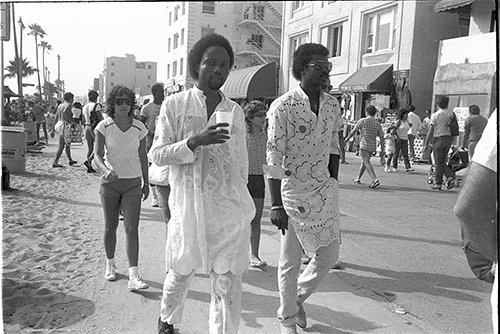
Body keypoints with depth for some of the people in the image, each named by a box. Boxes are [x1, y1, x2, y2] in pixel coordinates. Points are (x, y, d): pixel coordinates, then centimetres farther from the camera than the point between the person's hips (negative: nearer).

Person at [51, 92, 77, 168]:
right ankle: (55, 163, -4)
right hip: (65, 126, -9)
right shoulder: (69, 105, -7)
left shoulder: (60, 105, 17)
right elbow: (65, 111, -30)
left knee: (67, 144, 20)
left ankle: (70, 160, 30)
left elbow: (56, 118, 16)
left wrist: (53, 130, 19)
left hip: (58, 125, 9)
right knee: (61, 146, -4)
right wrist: (72, 121, -23)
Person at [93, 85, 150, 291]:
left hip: (133, 183, 0)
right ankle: (110, 264, 33)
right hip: (110, 182, 0)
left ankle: (133, 276, -9)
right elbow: (97, 155, -13)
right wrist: (106, 170, -34)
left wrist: (146, 183, 13)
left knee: (132, 228, -7)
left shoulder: (139, 128, -1)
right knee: (110, 227, 11)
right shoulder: (104, 127, -5)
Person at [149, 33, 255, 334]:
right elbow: (156, 154, -4)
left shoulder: (235, 111, 8)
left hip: (229, 209, 2)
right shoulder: (175, 104, 0)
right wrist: (195, 141, -20)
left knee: (227, 283, 4)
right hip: (189, 206, -1)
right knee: (181, 273, 17)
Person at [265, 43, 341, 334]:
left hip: (324, 192, 6)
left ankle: (299, 296, 39)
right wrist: (276, 205, -18)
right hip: (293, 193, -5)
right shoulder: (283, 107, -13)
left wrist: (333, 185, 17)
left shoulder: (333, 105, 5)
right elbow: (274, 159, -15)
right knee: (290, 262, 8)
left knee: (329, 254, 11)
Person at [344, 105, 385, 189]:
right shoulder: (378, 124, 6)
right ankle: (358, 178, 32)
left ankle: (375, 180, -27)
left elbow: (353, 131, -4)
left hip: (364, 145, -6)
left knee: (367, 163, -11)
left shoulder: (362, 121, -7)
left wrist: (347, 138, 12)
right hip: (372, 147, 6)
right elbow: (381, 138, 4)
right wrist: (382, 151, 8)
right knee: (363, 162, 20)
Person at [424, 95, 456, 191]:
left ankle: (438, 184, 7)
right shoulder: (451, 114, 5)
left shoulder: (435, 115, -9)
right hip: (449, 137, 5)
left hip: (438, 138, -5)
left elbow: (430, 131, -11)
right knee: (442, 161, 17)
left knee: (438, 162, 2)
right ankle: (450, 177, -2)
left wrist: (425, 144, -6)